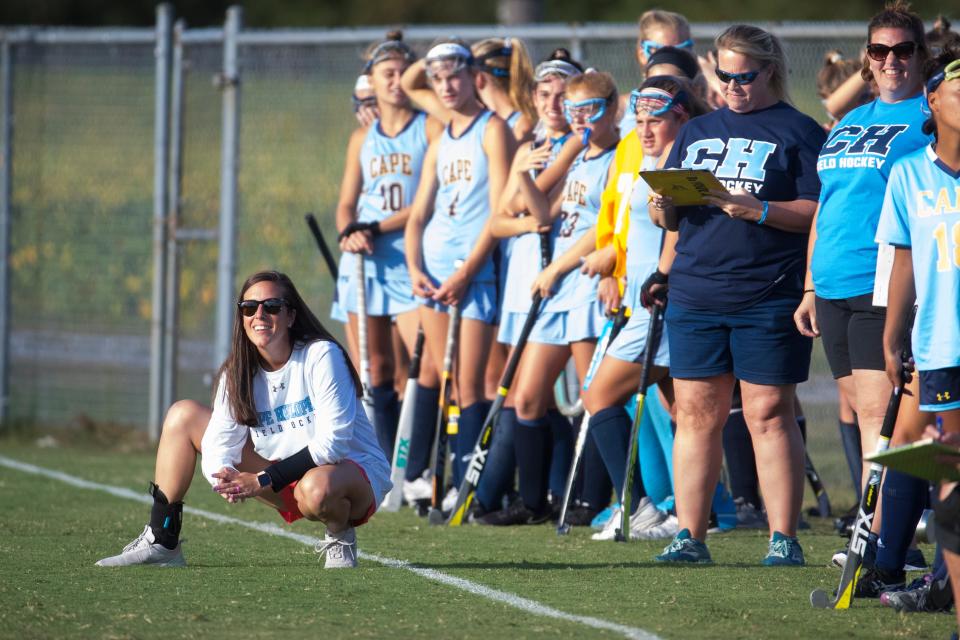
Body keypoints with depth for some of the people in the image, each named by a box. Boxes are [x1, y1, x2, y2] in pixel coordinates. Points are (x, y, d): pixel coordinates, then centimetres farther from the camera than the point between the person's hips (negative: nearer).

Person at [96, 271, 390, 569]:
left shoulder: (321, 355, -19)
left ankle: (340, 537, -7)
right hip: (287, 484, 6)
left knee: (317, 487, -45)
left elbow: (333, 442, -25)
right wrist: (224, 476, -35)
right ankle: (160, 542, 2)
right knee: (183, 415, 1)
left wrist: (264, 480, -30)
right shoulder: (236, 373, -2)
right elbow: (219, 444, -10)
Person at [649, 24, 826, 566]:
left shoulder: (797, 132, 3)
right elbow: (673, 219, 21)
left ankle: (784, 538, -1)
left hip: (769, 296, -5)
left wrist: (759, 211, -19)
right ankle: (690, 536, 8)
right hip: (695, 294, 5)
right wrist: (665, 207, -2)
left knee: (769, 415, -5)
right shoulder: (696, 133, 19)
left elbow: (818, 212, -6)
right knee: (696, 414, 4)